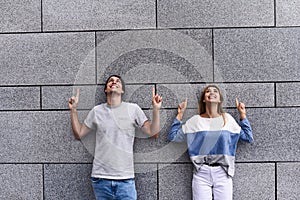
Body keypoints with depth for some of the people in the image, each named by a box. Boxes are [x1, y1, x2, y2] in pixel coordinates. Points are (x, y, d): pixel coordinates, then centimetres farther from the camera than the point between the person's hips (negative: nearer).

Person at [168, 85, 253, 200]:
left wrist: (242, 115, 7)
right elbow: (172, 137, 7)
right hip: (201, 173, 0)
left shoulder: (228, 119, 7)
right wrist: (180, 114, 5)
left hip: (223, 173, 1)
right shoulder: (195, 120, 5)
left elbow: (249, 138, 10)